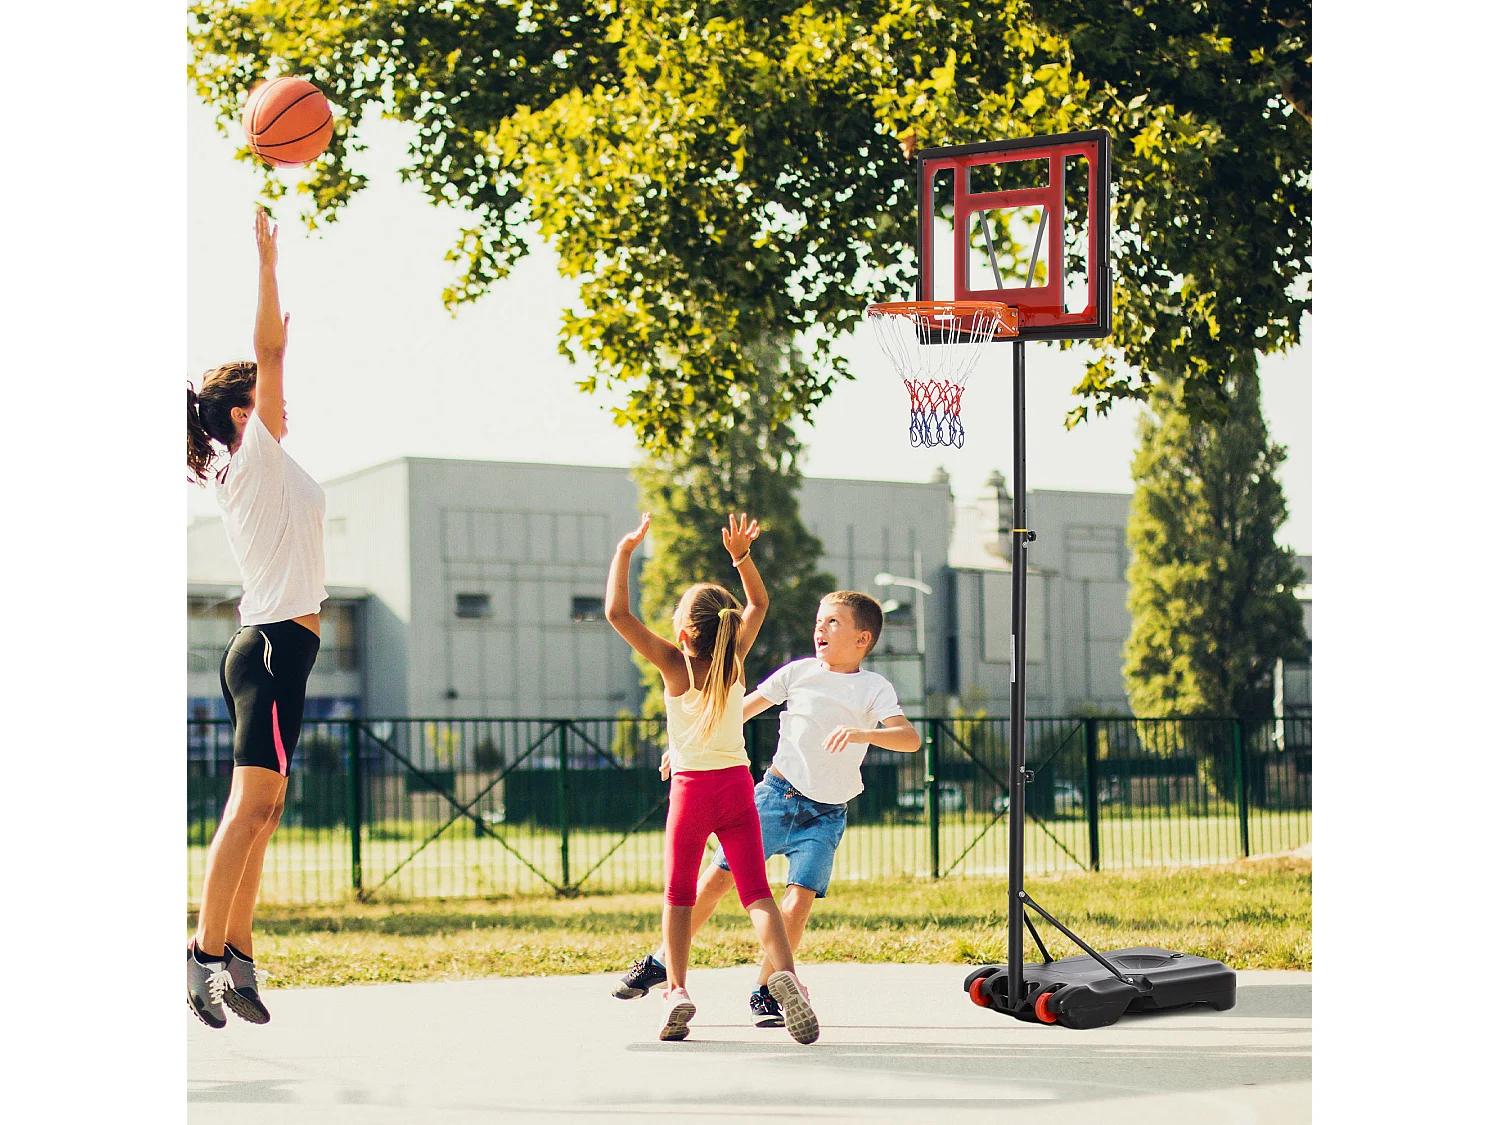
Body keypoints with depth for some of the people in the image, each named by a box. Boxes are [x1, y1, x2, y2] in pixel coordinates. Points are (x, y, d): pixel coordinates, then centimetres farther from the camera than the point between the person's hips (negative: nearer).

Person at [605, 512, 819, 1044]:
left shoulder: (674, 663, -9)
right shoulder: (735, 658, -1)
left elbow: (616, 612, -13)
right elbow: (759, 602, 16)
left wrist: (625, 551, -7)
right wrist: (741, 557, 7)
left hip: (690, 787, -2)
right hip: (737, 783, 2)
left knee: (678, 894, 11)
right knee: (755, 890, -1)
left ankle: (676, 989, -1)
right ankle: (783, 971, -25)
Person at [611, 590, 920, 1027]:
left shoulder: (874, 688, -2)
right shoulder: (799, 671, 4)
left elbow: (911, 737, -17)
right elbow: (742, 709, 13)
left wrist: (861, 733, -34)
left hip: (826, 814, -2)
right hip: (775, 794, 2)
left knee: (799, 901, -14)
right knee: (717, 877, -1)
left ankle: (764, 992, 3)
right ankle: (662, 962, 14)